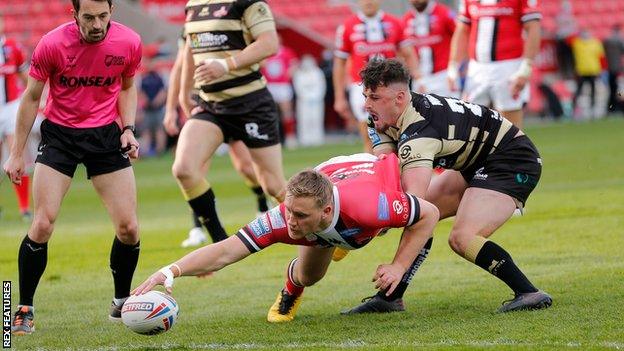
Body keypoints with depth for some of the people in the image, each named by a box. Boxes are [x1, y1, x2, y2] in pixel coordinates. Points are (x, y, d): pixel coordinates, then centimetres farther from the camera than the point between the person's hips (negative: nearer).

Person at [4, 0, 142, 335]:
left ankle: (121, 303, 20)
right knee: (42, 225, -12)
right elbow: (31, 97, -3)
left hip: (106, 134, 2)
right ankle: (24, 309, 2)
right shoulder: (52, 44, -16)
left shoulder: (129, 42, -9)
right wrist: (16, 153, -1)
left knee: (128, 227, -3)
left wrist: (128, 128, -4)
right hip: (59, 134, -2)